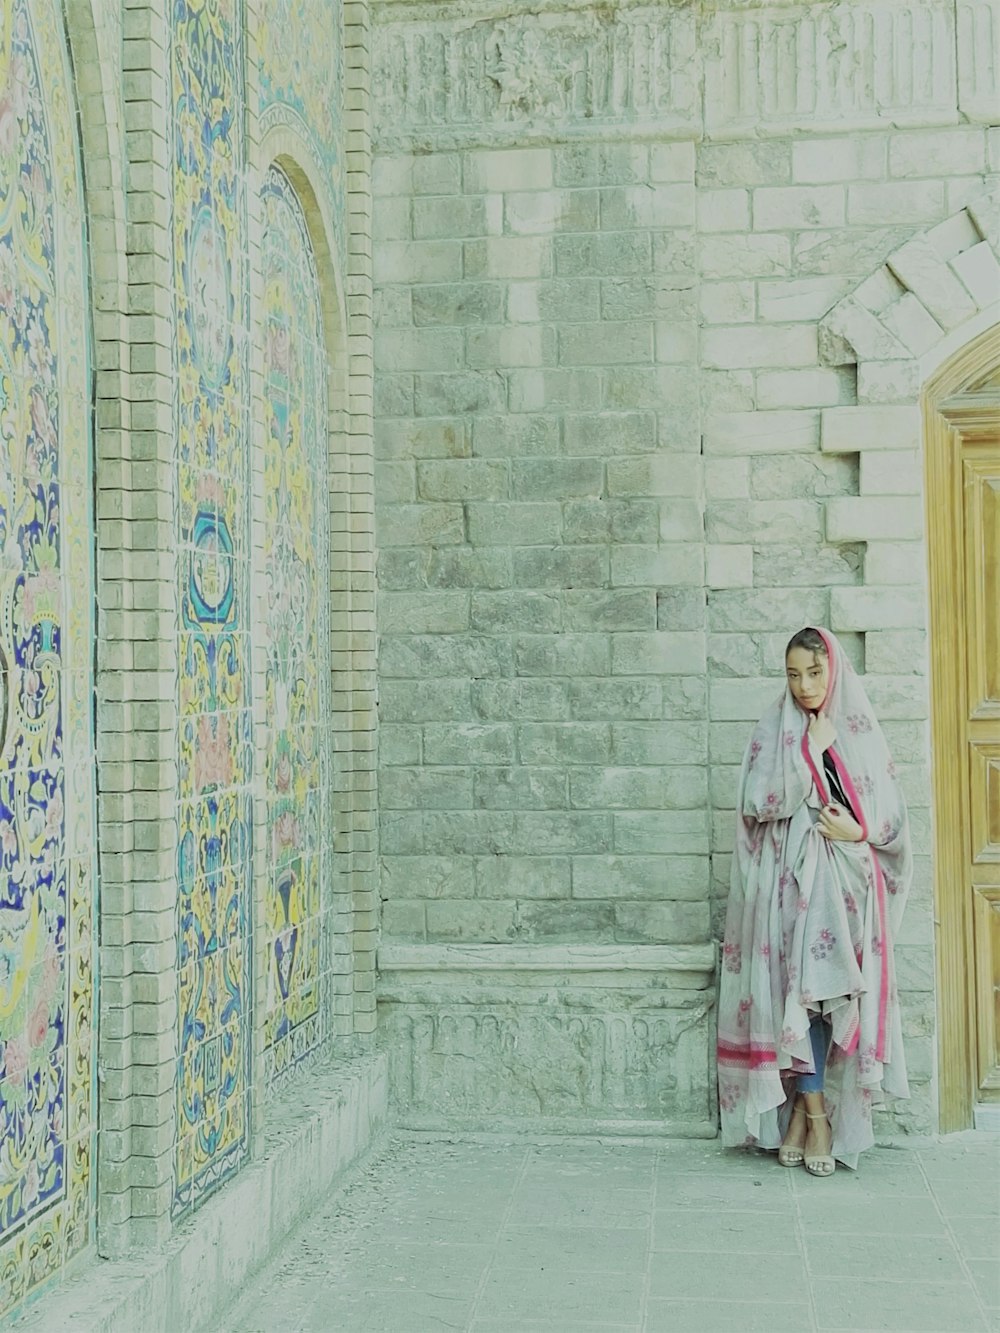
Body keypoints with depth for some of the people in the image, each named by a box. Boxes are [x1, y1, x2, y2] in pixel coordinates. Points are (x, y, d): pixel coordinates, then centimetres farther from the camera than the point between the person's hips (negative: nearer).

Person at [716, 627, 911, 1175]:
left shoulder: (861, 734, 9)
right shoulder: (772, 733, 4)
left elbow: (892, 817, 9)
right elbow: (758, 804, -8)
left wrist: (857, 831, -10)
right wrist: (810, 752, -12)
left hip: (845, 883, 1)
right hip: (790, 882, -1)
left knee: (823, 989, -1)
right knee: (798, 989, -7)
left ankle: (802, 1106, 10)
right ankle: (814, 1113, 1)